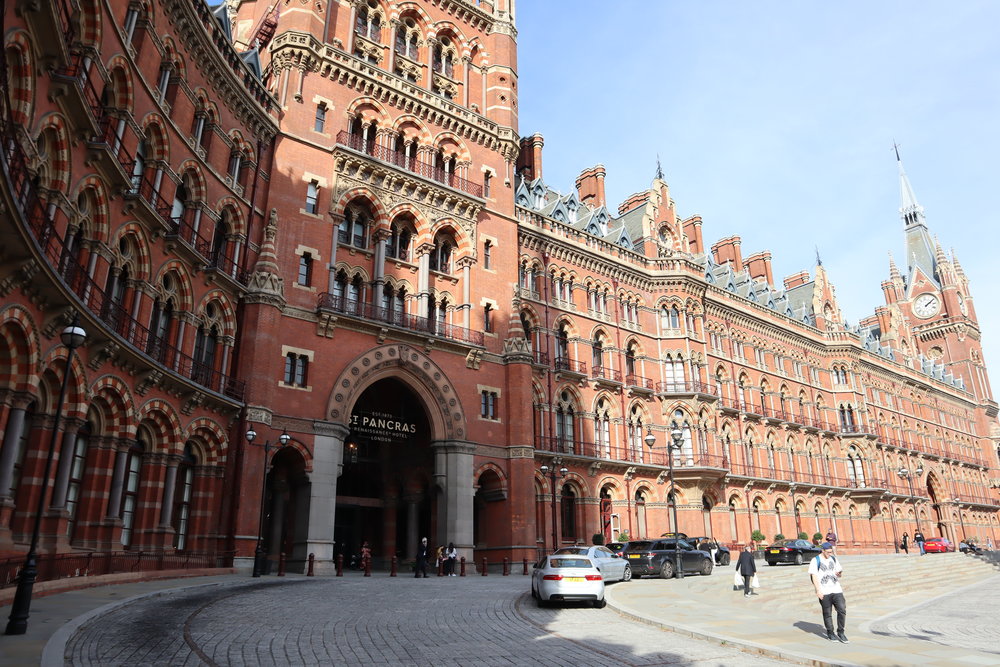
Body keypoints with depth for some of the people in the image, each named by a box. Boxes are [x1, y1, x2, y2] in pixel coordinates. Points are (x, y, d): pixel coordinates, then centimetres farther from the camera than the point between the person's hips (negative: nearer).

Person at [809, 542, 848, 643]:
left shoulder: (834, 559, 14)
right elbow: (814, 576, -7)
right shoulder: (815, 561, -2)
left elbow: (840, 573, 18)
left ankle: (840, 632, 11)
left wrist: (839, 573, -7)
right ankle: (830, 633, 16)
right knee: (827, 613, 2)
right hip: (824, 592, -4)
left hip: (836, 589, 4)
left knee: (842, 610, -5)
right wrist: (818, 590, -14)